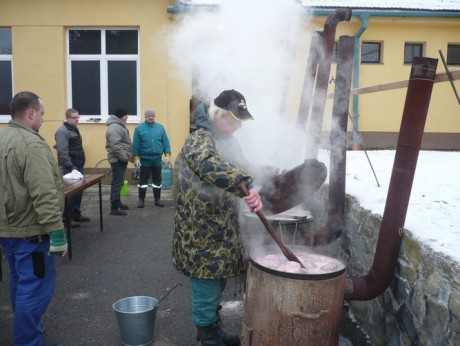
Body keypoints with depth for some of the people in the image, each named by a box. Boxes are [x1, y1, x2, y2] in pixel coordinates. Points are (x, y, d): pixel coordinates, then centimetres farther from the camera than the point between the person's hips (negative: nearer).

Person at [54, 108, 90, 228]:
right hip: (69, 168, -9)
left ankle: (76, 214, 25)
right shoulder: (62, 131, -14)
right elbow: (62, 152, -22)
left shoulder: (74, 129, 16)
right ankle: (66, 218, 3)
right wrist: (71, 167, -23)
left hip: (78, 166, 9)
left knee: (78, 191, 14)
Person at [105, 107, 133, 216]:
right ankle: (114, 208, -5)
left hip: (120, 159, 11)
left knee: (118, 183, 17)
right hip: (118, 160, -11)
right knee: (117, 183, -8)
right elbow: (116, 146, -27)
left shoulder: (118, 126, 17)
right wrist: (124, 158, -21)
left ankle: (117, 203, 28)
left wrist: (126, 157, 20)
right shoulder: (115, 127, -19)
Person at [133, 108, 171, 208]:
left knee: (157, 180, 10)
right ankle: (141, 200, 15)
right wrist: (136, 158, -7)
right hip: (145, 159, -2)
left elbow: (165, 142, 4)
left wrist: (167, 155, -2)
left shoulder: (160, 127, 5)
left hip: (157, 159, 2)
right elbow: (136, 145, -3)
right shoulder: (139, 128, -2)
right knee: (143, 180, 6)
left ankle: (157, 199, 21)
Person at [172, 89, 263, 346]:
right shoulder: (199, 139, -19)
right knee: (207, 287, 4)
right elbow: (210, 166, -42)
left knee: (218, 282, 21)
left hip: (222, 228, 9)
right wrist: (247, 185, -53)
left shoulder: (228, 141, 11)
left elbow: (242, 168, 26)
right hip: (201, 232, -9)